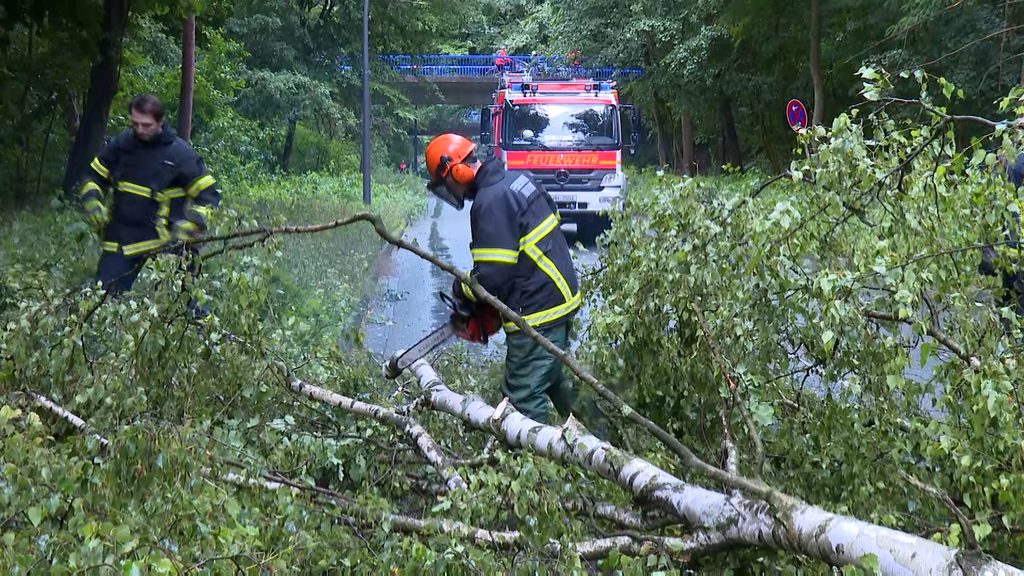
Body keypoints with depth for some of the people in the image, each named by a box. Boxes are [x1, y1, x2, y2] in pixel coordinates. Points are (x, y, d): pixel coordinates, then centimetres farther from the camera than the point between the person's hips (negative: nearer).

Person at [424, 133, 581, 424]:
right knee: (552, 379, 25)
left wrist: (460, 289, -2)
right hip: (563, 298, 10)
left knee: (524, 398, -2)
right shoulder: (515, 180, 8)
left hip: (536, 312, -10)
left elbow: (492, 275, -23)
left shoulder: (490, 202, -21)